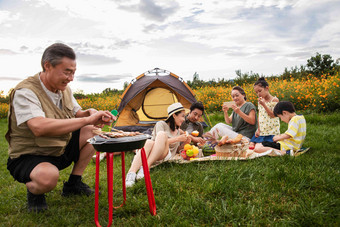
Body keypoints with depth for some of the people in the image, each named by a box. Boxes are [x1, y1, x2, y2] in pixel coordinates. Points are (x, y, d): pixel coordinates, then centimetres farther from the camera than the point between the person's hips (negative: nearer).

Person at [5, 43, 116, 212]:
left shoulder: (64, 89, 2)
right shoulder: (25, 92, -25)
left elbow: (76, 115, 13)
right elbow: (39, 127, -40)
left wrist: (90, 113, -14)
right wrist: (86, 120, -37)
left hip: (60, 151, 8)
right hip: (28, 157, -8)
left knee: (92, 131, -8)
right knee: (48, 176, -40)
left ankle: (73, 184, 6)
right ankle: (34, 191, -1)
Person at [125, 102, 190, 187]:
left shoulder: (178, 131, 26)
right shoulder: (161, 124, 9)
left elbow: (175, 148, 36)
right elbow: (158, 141, -7)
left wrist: (185, 142, 18)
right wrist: (178, 139, -7)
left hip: (165, 155, 2)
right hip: (149, 154, -2)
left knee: (162, 135, -30)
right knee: (149, 142, -40)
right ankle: (131, 173, -53)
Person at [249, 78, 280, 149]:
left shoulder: (274, 100, -7)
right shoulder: (260, 101, 12)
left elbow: (273, 115, -15)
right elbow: (259, 116, 12)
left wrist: (264, 105, -20)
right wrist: (258, 129, 3)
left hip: (271, 131, -6)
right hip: (261, 130, 6)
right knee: (251, 145, -10)